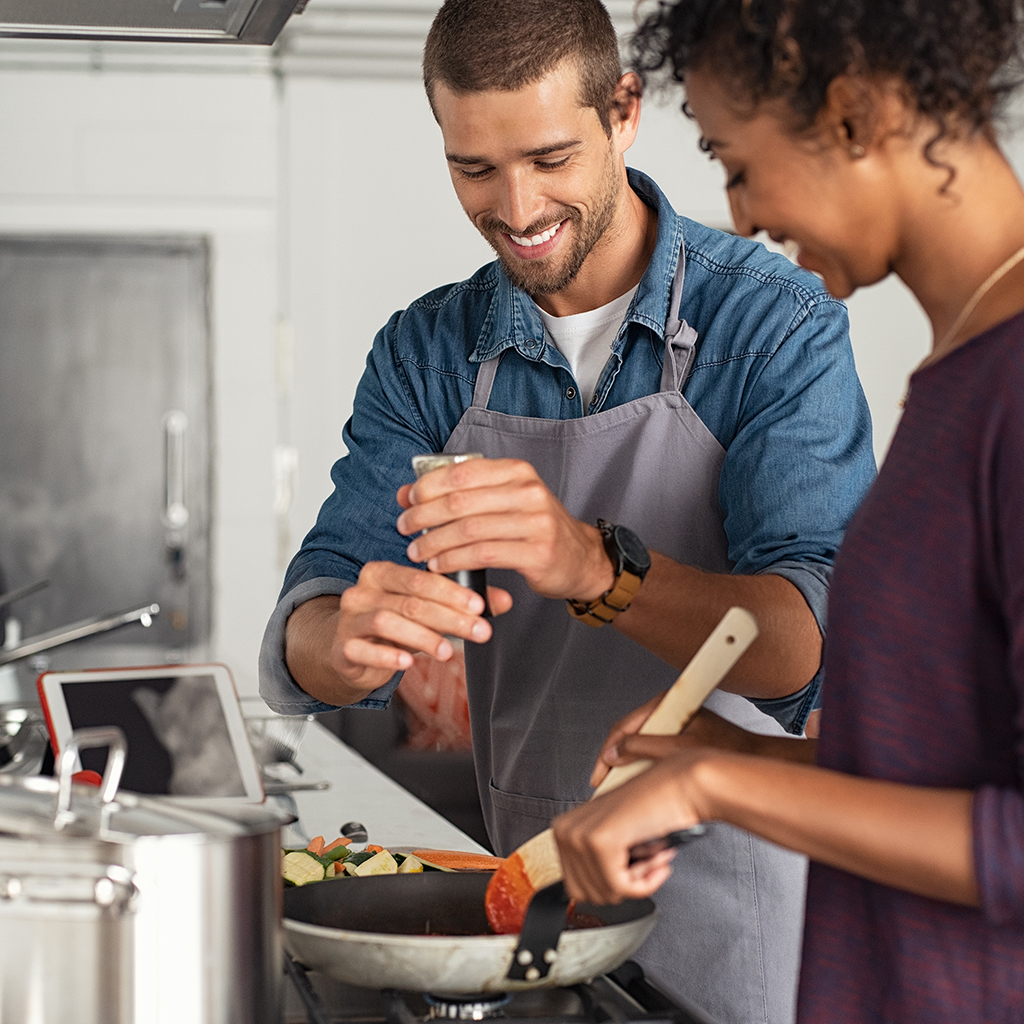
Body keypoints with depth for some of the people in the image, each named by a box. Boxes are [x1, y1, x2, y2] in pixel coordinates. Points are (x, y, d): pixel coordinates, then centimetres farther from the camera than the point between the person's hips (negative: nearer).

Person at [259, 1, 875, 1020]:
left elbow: (801, 645, -24)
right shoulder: (427, 353, 0)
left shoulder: (774, 324, -12)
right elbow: (298, 657, -6)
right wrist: (349, 640, -30)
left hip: (737, 895, -3)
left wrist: (598, 566, -41)